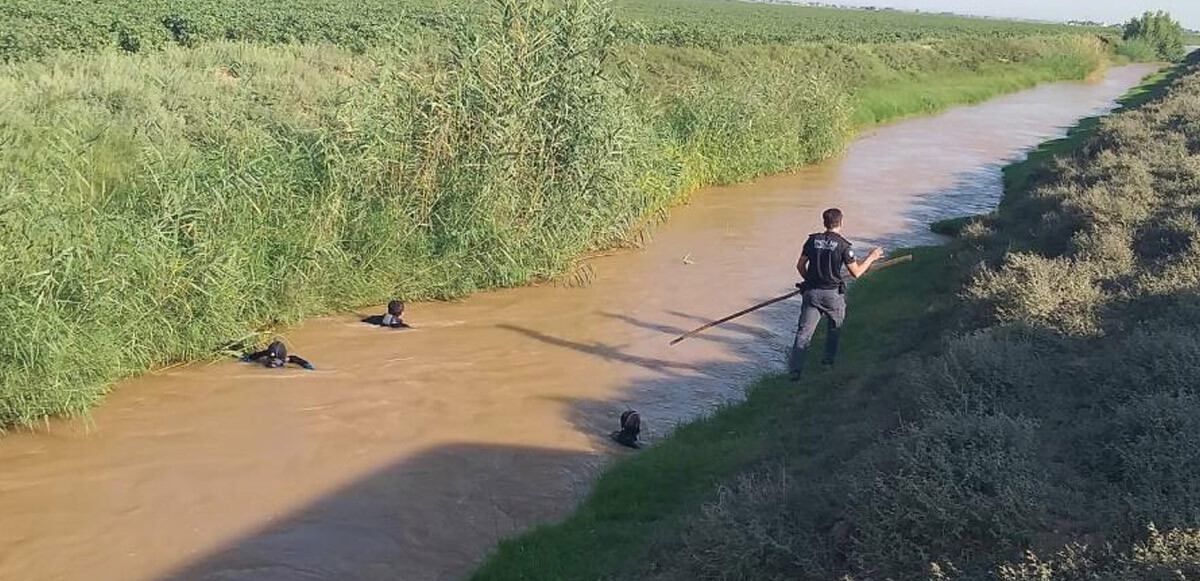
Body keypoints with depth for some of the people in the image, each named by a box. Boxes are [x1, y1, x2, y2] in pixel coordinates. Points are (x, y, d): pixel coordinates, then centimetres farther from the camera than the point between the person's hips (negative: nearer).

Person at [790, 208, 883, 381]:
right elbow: (856, 272, -4)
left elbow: (800, 265, 7)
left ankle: (795, 368, -9)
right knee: (835, 326, 25)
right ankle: (829, 360, 31)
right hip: (833, 294, -2)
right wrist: (871, 258, 10)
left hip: (812, 293, 2)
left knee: (804, 331, 0)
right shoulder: (842, 245, -9)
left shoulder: (813, 240, 2)